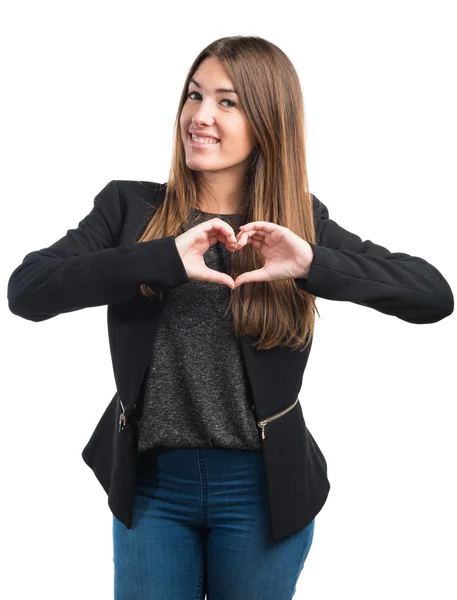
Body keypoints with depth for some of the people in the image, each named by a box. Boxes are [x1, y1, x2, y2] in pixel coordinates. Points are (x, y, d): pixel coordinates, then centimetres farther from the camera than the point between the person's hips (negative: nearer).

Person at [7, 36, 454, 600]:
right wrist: (165, 258, -27)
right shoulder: (129, 206, -2)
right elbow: (26, 289, -16)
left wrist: (314, 264, -25)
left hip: (261, 489, 0)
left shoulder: (300, 223, -3)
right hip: (151, 481, 0)